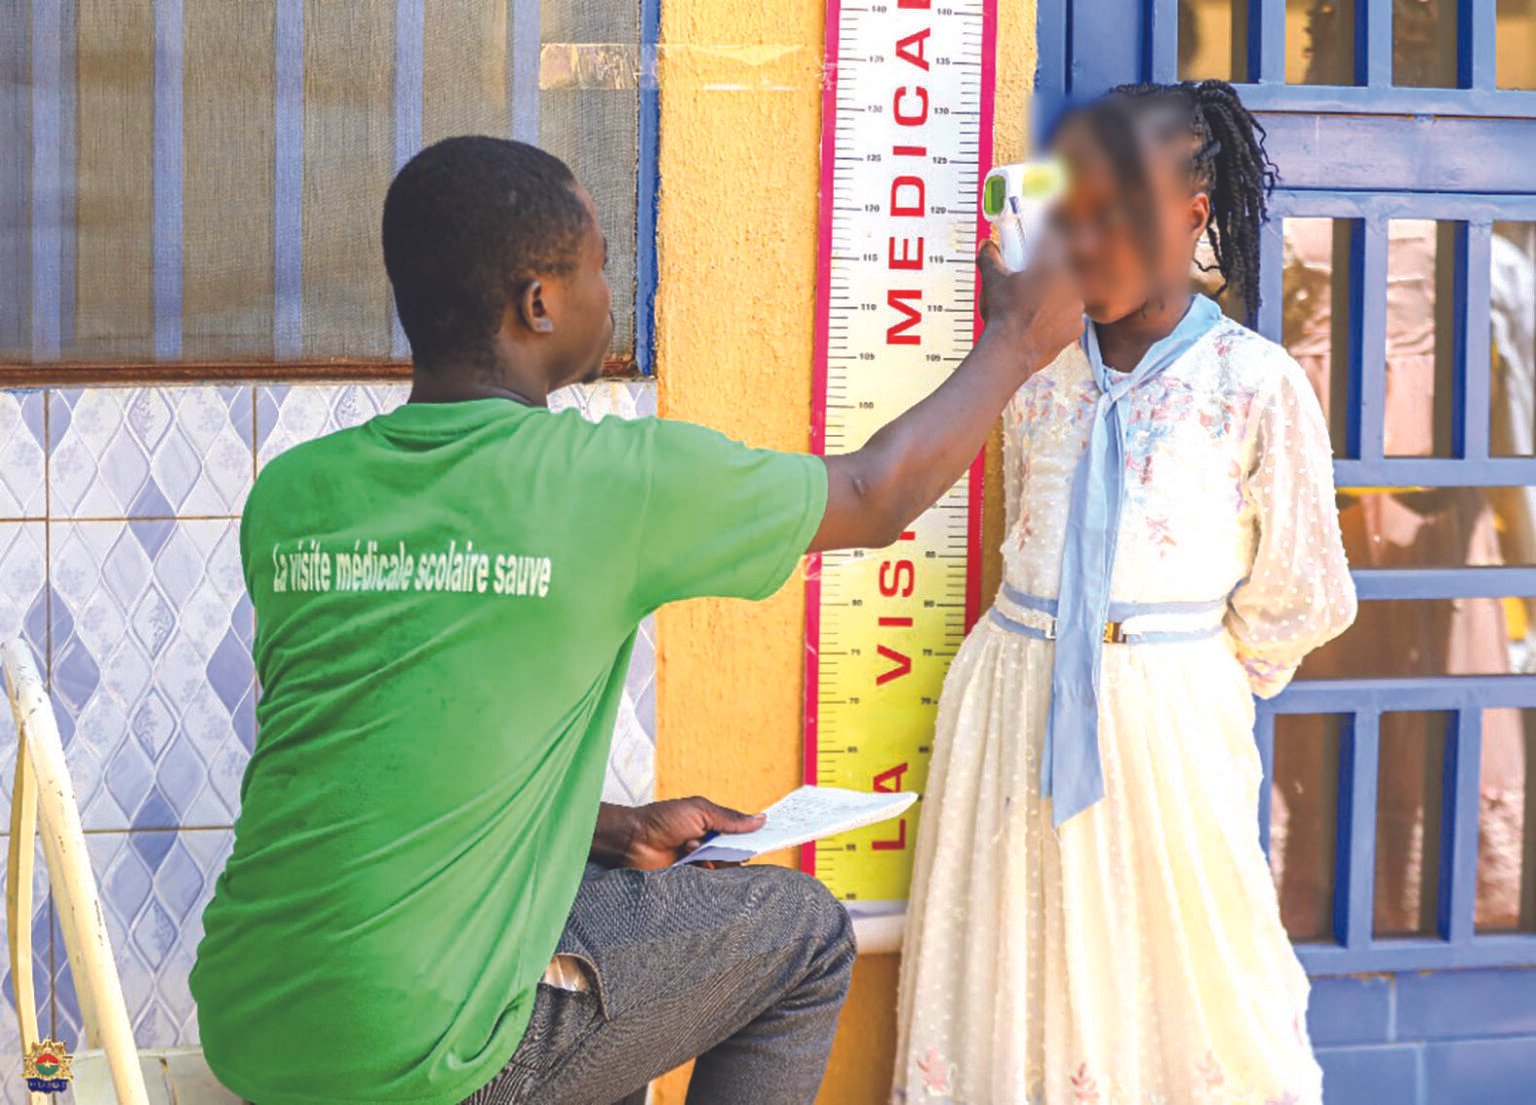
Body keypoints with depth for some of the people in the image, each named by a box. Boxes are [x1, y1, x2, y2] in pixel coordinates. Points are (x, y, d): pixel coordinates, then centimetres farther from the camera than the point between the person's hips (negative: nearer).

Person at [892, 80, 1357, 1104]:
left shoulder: (1257, 385, -6)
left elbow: (1304, 597, 0)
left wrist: (1192, 679, 8)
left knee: (1184, 980, 1)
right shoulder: (1040, 374, 6)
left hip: (1167, 715, -4)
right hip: (1013, 701, 4)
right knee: (1015, 969, 7)